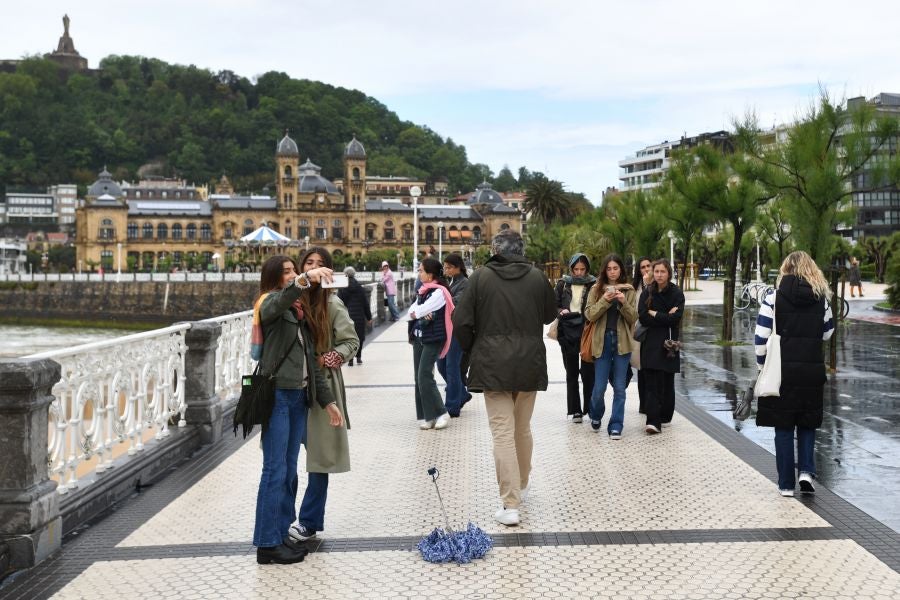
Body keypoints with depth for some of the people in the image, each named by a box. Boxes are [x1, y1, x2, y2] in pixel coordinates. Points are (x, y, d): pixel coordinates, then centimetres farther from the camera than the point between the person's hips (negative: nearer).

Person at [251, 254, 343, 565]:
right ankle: (267, 544, 1)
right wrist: (305, 279, -48)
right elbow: (279, 301, -32)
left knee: (289, 470, 12)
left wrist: (328, 402, 15)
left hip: (299, 396, 8)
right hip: (276, 395, -8)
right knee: (275, 470, -6)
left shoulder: (301, 314, 18)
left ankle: (281, 534, 20)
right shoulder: (270, 303, -3)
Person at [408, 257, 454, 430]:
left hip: (433, 339, -8)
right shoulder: (422, 291, 14)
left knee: (425, 377, -12)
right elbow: (411, 311, 4)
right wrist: (421, 314, -14)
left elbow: (420, 311, -19)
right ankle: (426, 416, 12)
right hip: (418, 338, 8)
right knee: (419, 377, 6)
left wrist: (417, 312, 1)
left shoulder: (439, 292, -12)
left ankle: (441, 413, -1)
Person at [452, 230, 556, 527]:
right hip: (530, 364, 3)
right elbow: (550, 314, 15)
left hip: (492, 365, -3)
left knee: (503, 432, -3)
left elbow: (461, 322, -7)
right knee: (523, 428, 20)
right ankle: (522, 485, 38)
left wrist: (472, 350, 9)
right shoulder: (537, 277, 0)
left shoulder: (481, 276, -5)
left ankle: (510, 505, -6)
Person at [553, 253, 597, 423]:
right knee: (571, 372, 8)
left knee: (588, 371, 0)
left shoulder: (593, 284, -1)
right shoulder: (563, 284, 5)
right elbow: (553, 305, 9)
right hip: (567, 334, 2)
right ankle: (575, 410, 16)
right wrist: (561, 312, -10)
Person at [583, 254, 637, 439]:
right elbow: (589, 315, -3)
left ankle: (616, 426, 10)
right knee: (599, 389, 3)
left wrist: (624, 303, -15)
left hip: (622, 342, 0)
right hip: (602, 342, 0)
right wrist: (604, 301, -17)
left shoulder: (628, 290, 6)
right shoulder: (596, 289, 4)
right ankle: (596, 416, 30)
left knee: (619, 388, 2)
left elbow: (633, 318, 2)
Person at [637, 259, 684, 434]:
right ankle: (654, 420, -12)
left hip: (668, 343, -1)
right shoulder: (647, 293, 7)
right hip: (650, 343, 1)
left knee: (667, 382, 6)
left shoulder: (676, 294, 1)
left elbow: (675, 318, -11)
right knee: (652, 383, -8)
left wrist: (654, 314, -6)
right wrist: (665, 317, -10)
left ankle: (664, 415, 18)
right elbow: (642, 317, -6)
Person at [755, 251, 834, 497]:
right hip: (812, 370, 2)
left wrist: (762, 365, 2)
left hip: (782, 370, -2)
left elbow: (761, 337, -10)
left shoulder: (774, 297, -7)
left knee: (783, 428, 6)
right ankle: (806, 471, 1)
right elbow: (827, 333, 14)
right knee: (807, 424, 18)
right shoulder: (822, 299, 2)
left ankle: (786, 484, 9)